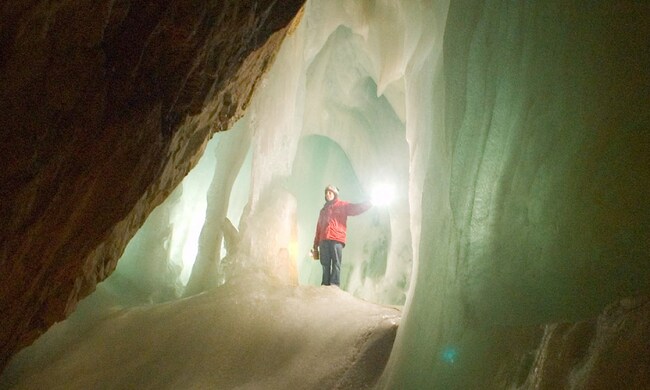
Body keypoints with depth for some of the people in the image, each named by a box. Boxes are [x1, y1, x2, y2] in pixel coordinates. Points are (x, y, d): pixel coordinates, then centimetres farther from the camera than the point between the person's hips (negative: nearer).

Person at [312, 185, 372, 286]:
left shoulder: (342, 205, 15)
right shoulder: (323, 210, 28)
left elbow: (356, 208, 2)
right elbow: (319, 228, 24)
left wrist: (369, 203, -14)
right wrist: (315, 244, 19)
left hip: (337, 240, -4)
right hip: (323, 241, 4)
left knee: (336, 263, -11)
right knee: (325, 265, -2)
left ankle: (334, 286, -17)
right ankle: (325, 285, -4)